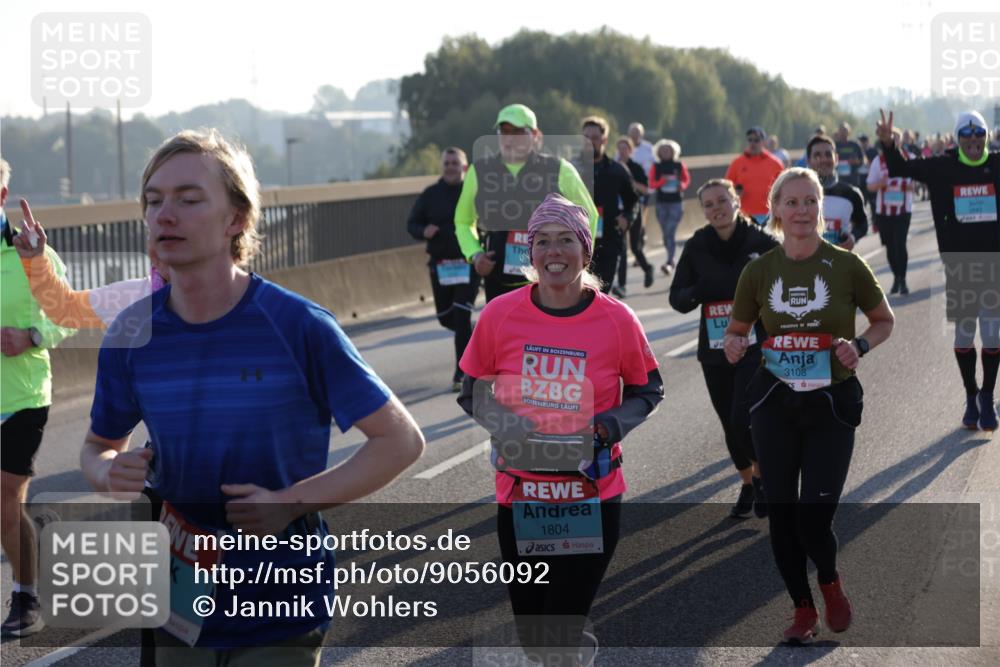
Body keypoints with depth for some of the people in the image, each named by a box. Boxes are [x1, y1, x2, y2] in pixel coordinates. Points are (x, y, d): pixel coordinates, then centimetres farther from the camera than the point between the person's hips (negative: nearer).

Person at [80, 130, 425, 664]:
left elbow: (401, 440, -10)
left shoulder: (298, 326, -14)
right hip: (179, 608, 4)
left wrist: (291, 503, -19)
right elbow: (99, 445, 13)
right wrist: (110, 474, -11)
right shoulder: (132, 334, -3)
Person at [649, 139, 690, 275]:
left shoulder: (679, 165, 0)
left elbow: (687, 179, 12)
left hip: (676, 203, -2)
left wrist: (682, 185, -9)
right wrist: (662, 181, -17)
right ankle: (671, 260, 26)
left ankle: (669, 263, -18)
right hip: (661, 203, 2)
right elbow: (651, 184, 0)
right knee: (666, 233, 11)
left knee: (671, 233, -13)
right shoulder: (656, 167, 2)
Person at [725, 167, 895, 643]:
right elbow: (736, 331, 11)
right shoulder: (759, 271, -2)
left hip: (832, 404, -2)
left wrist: (860, 346, -14)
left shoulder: (846, 266, -8)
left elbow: (884, 321, 6)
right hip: (774, 403, 2)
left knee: (814, 517, -9)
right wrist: (734, 346, -12)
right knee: (781, 514, 5)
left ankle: (830, 582, 25)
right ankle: (803, 609, 26)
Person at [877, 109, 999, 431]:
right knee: (963, 333, 8)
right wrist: (887, 143, -18)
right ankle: (971, 398, 23)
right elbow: (901, 168, -1)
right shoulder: (943, 168, -1)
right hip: (958, 265, 1)